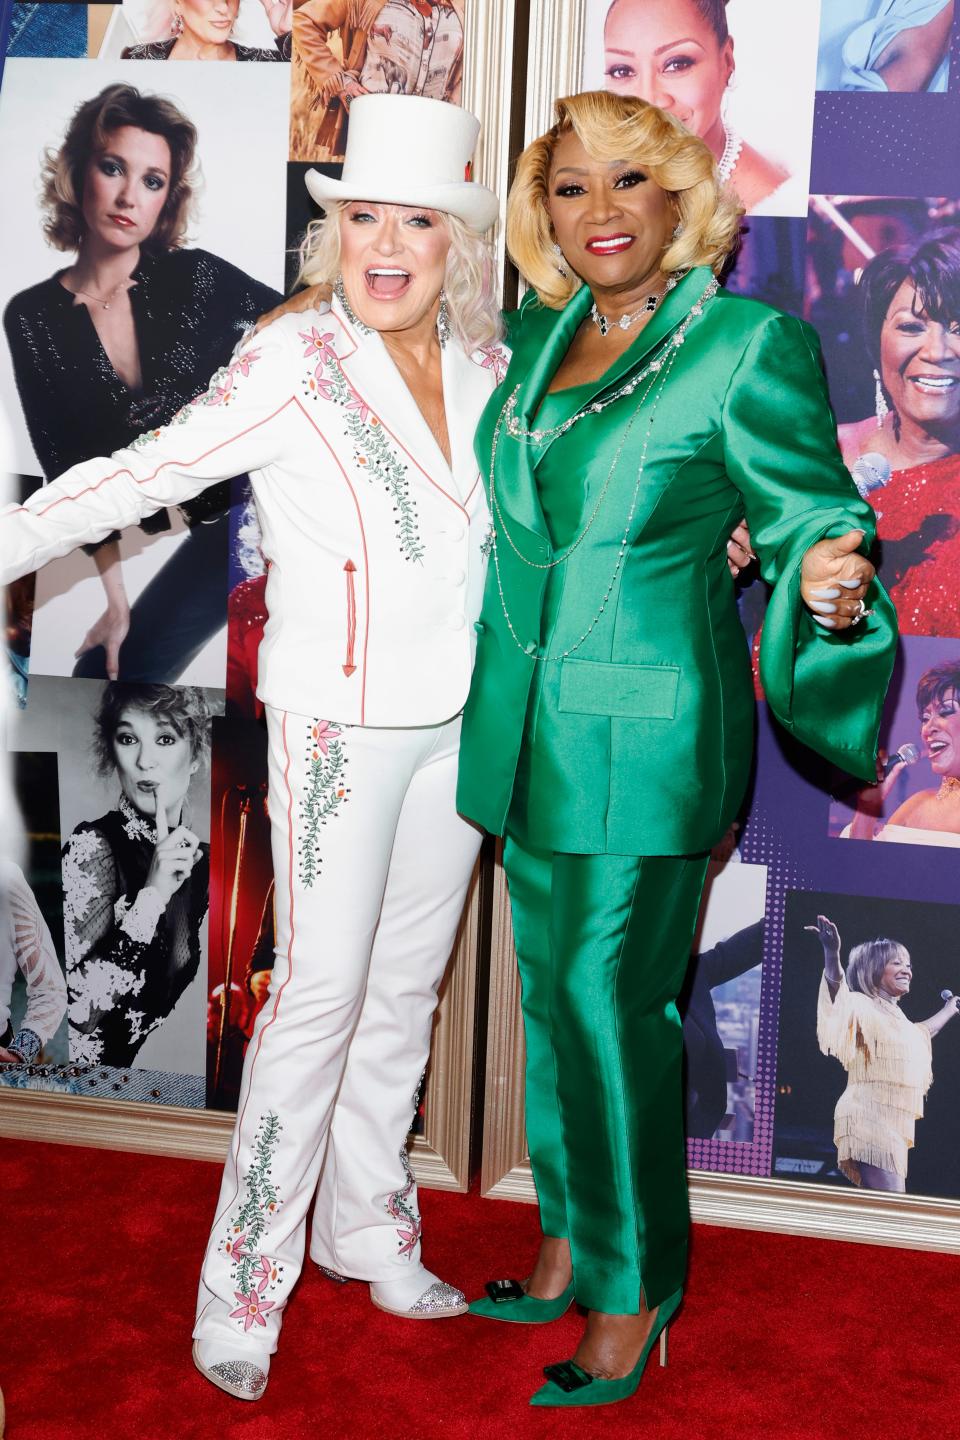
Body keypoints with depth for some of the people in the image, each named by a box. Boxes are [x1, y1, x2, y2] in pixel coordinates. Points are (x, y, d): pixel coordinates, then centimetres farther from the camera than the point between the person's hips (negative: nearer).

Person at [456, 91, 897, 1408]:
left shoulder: (750, 345, -12)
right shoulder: (535, 339, 8)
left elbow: (811, 519, -11)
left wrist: (826, 583, -31)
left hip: (645, 734, -7)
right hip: (527, 727, 7)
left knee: (613, 1005, 0)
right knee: (554, 993, 16)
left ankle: (629, 1301, 17)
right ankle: (569, 1242, 34)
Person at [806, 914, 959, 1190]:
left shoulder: (895, 1016, 21)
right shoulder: (864, 1007, -8)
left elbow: (922, 1033, 44)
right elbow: (838, 994, -32)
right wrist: (832, 954, -49)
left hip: (893, 1123, 10)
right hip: (872, 1119, -10)